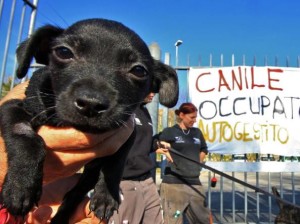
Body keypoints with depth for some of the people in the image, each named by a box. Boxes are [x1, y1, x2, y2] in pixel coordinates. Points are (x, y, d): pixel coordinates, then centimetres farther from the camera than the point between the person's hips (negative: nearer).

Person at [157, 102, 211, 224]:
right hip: (174, 183, -6)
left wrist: (196, 164, 14)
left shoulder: (197, 132, 13)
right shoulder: (169, 131, -4)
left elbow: (204, 150, 26)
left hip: (195, 183, 6)